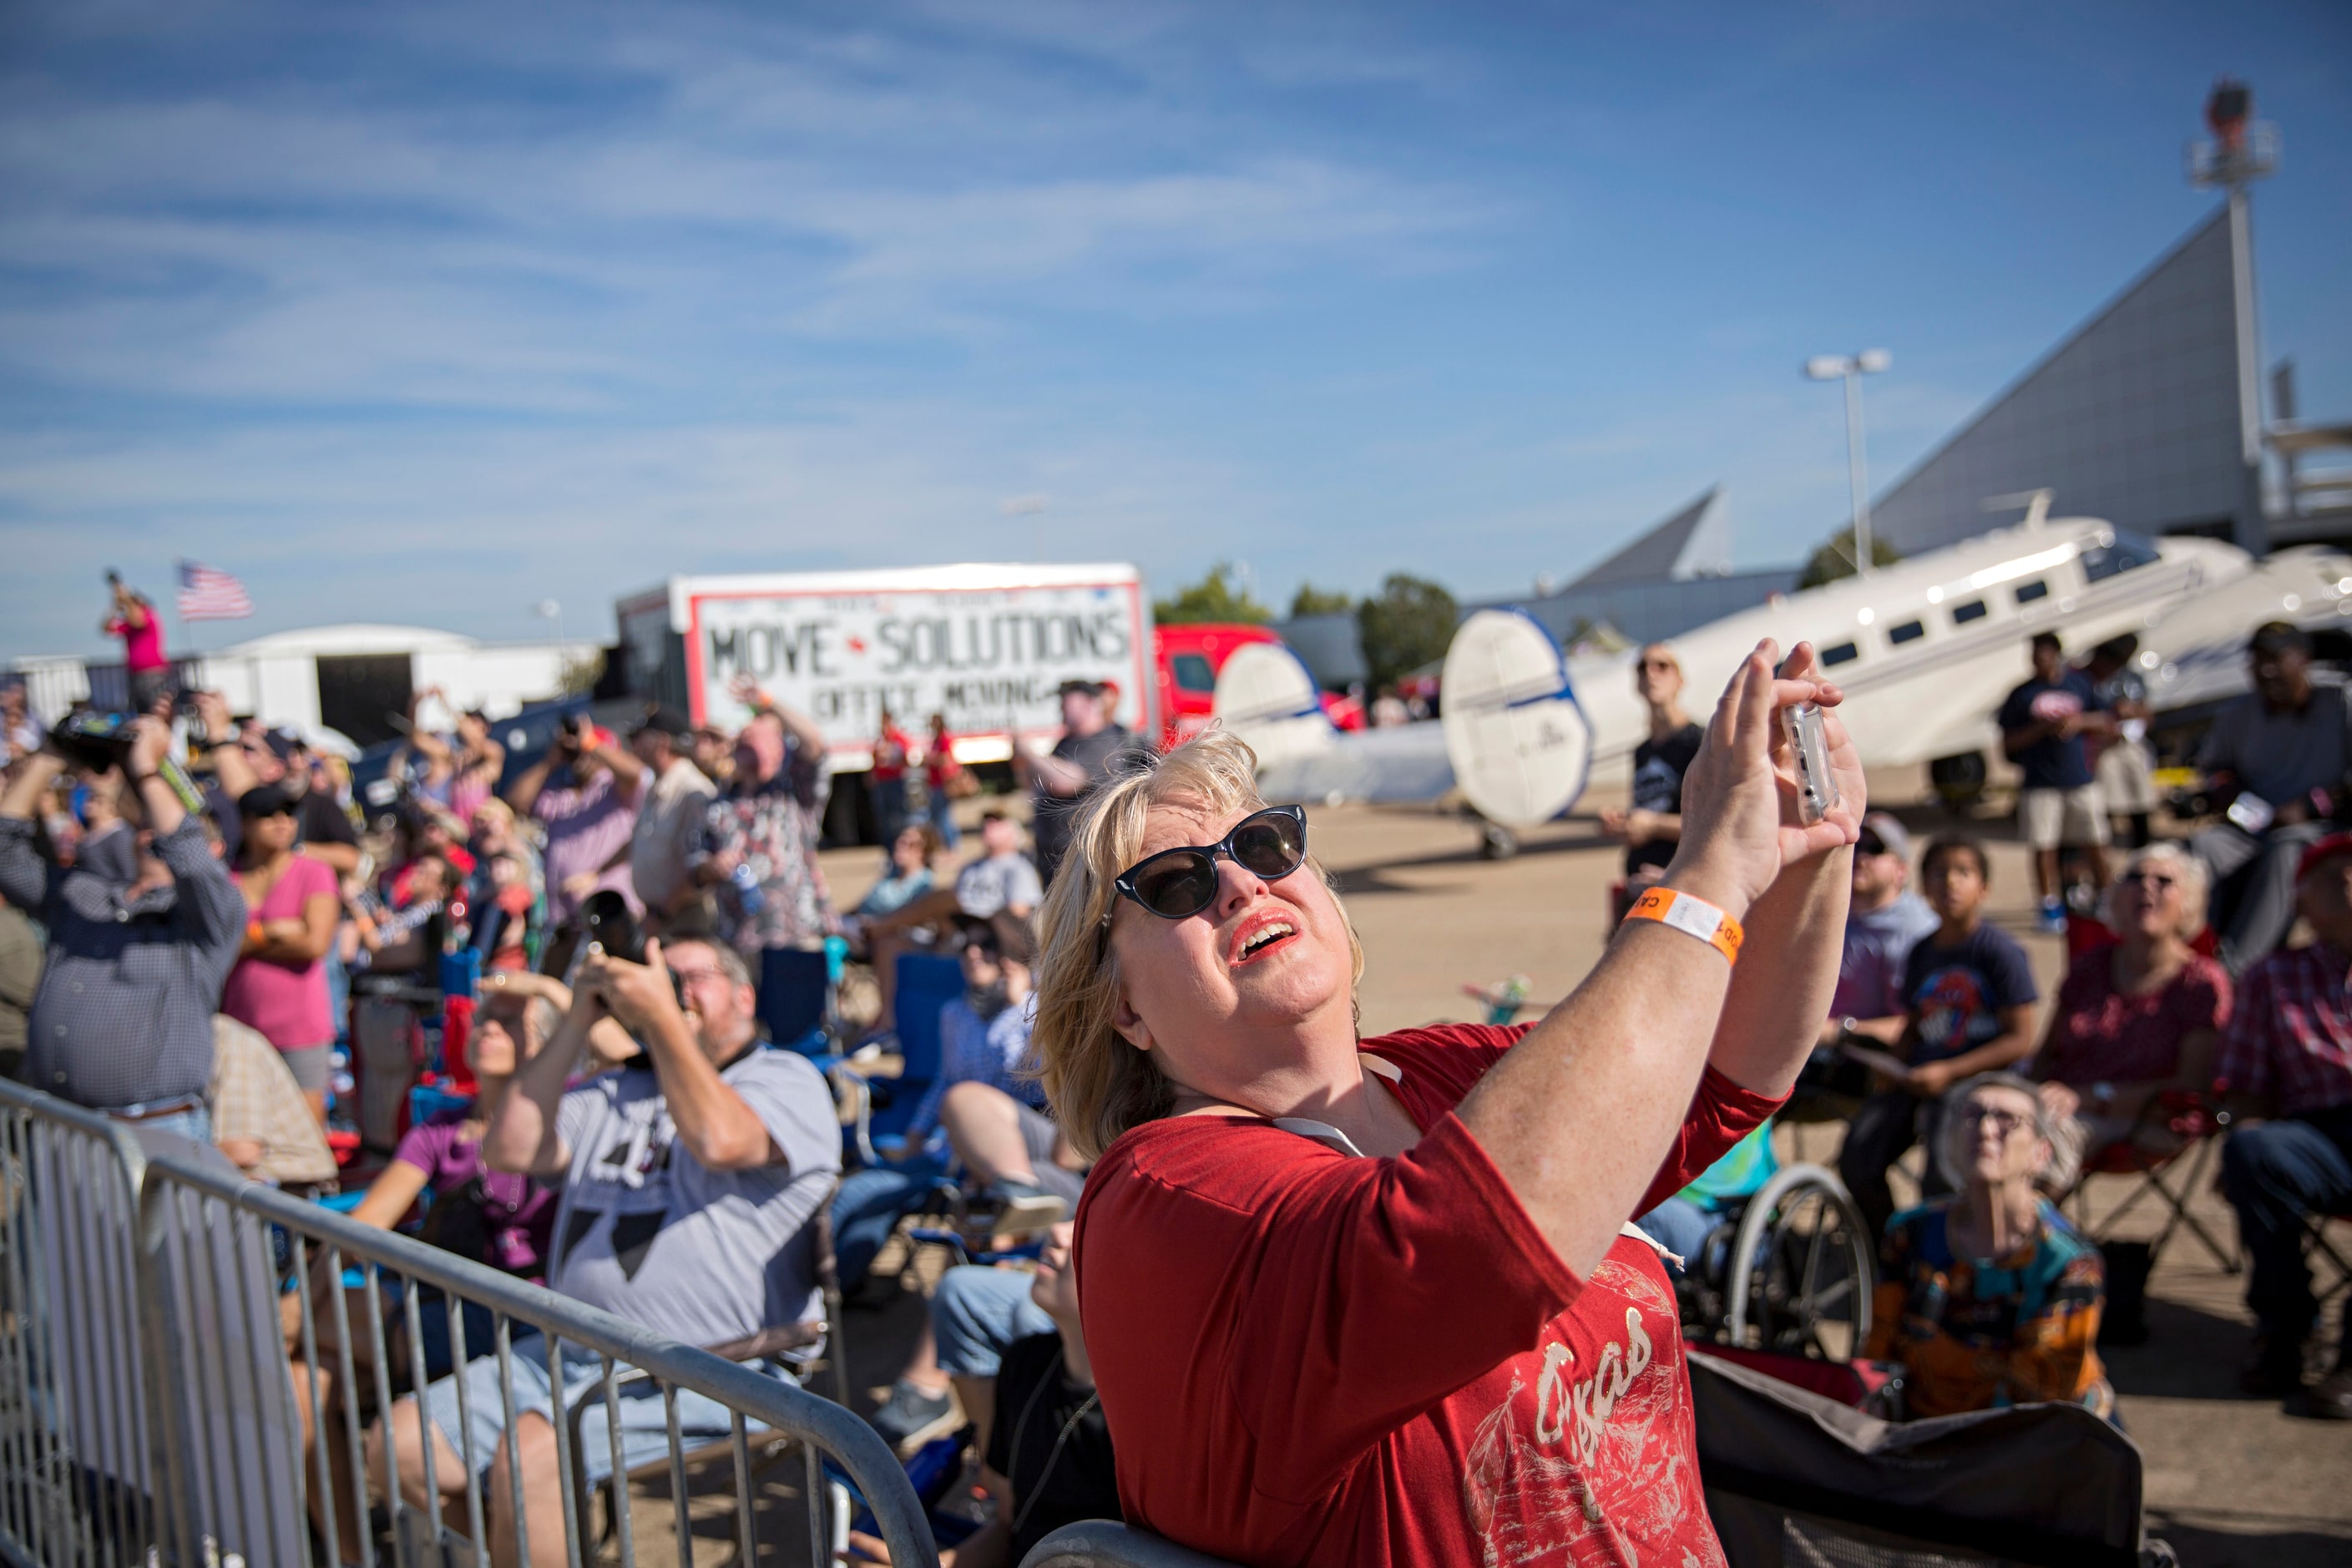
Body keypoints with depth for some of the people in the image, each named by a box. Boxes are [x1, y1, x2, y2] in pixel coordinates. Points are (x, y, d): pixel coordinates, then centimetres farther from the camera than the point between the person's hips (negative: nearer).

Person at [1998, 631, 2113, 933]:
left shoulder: (2079, 684, 8)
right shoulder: (2021, 695, 2)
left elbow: (2107, 724, 12)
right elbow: (2008, 744, -2)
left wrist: (2079, 722, -7)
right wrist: (2043, 728, -14)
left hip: (2081, 781, 2)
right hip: (2040, 783, -2)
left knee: (2096, 844, 5)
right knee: (2044, 847, -3)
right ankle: (2051, 906, 8)